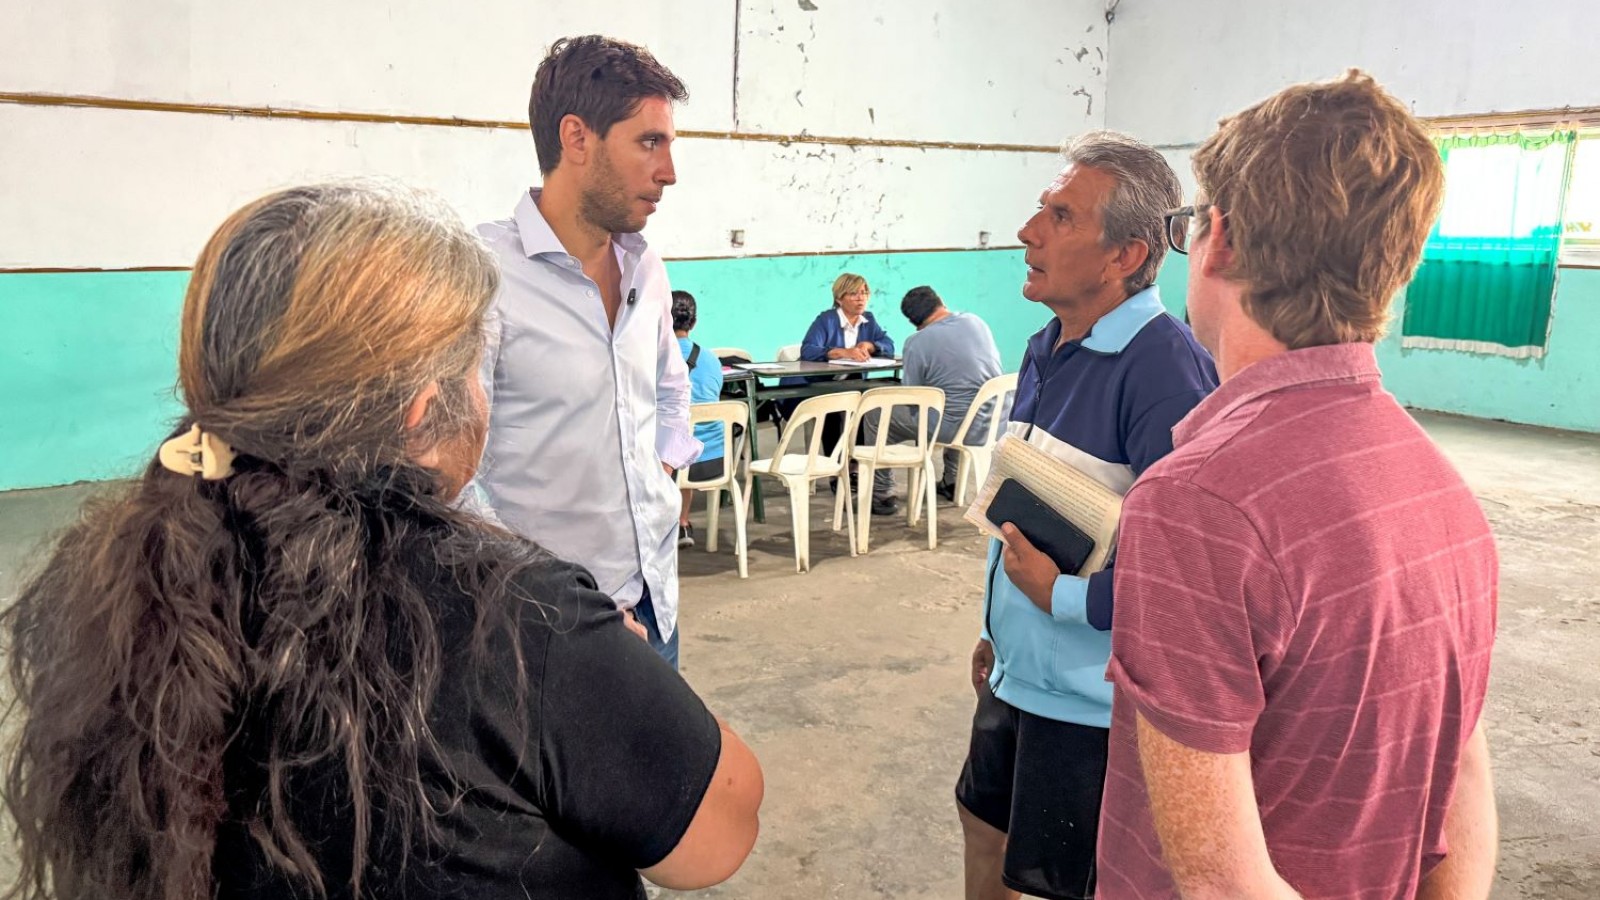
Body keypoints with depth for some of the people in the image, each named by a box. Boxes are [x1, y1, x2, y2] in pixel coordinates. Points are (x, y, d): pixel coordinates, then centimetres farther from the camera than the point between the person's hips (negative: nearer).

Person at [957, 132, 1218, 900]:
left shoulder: (1164, 366, -25)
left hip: (1092, 694, -8)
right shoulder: (1046, 348, 4)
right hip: (1019, 670, 8)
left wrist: (1060, 592, -20)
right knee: (985, 818, 26)